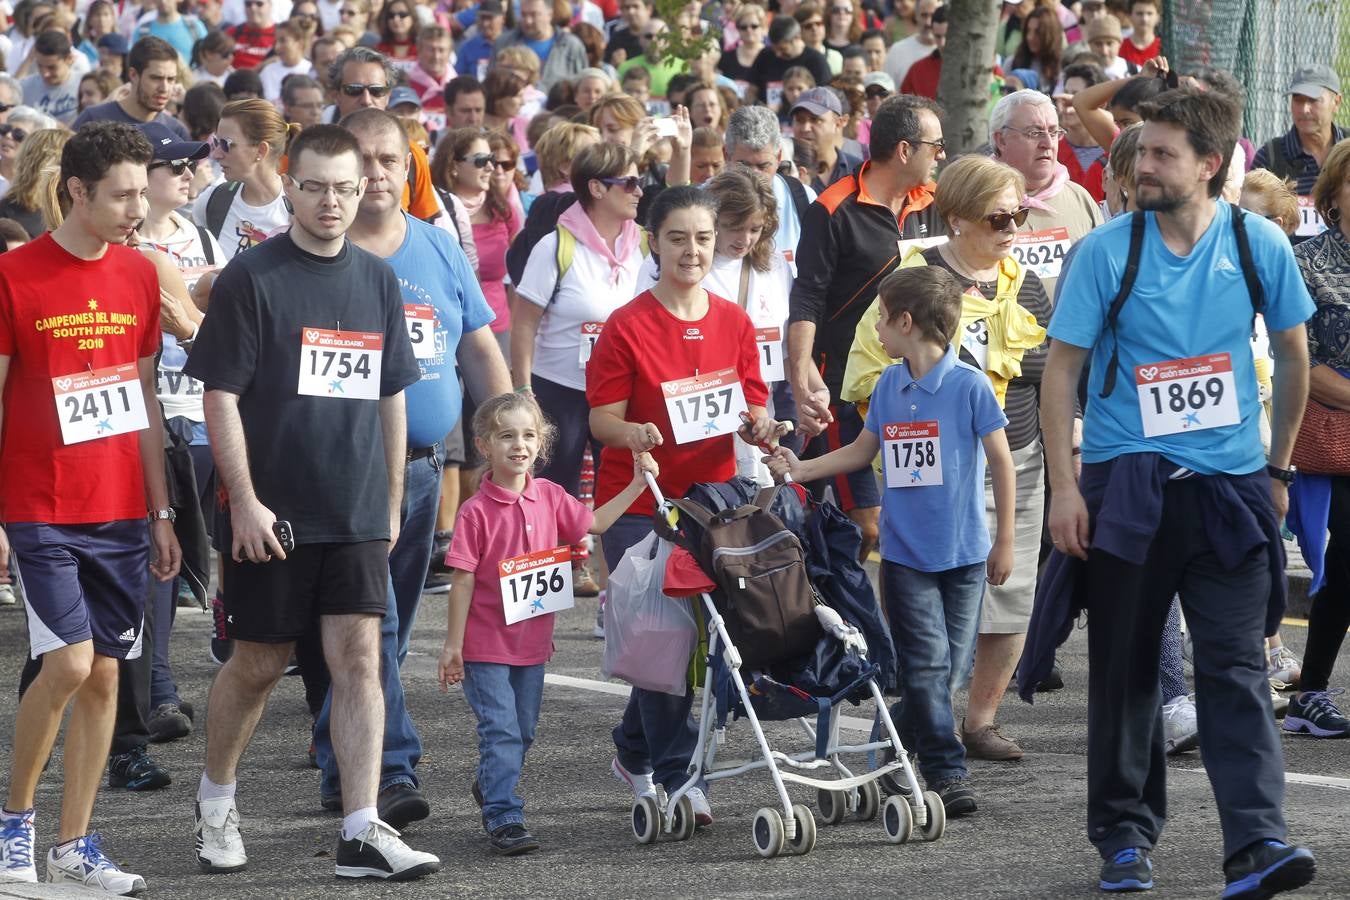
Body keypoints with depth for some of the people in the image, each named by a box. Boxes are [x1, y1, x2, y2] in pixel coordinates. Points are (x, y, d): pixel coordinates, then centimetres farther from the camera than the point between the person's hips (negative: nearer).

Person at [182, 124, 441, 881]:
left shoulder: (377, 280, 9)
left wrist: (392, 502, 14)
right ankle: (216, 799, 29)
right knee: (259, 661, 6)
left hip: (357, 512, 3)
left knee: (360, 656, -5)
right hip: (272, 513, -3)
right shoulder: (252, 277, -6)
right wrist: (244, 501, -14)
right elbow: (221, 397, -8)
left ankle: (363, 832, -8)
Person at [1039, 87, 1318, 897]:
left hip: (1226, 489, 0)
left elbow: (1294, 356, 13)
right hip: (1126, 487, 0)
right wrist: (1064, 488, -8)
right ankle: (1126, 834, 20)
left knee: (1236, 666, -8)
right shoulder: (1107, 251, -5)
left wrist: (1277, 468, 13)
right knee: (1125, 668, 8)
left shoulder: (1260, 245, 0)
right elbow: (1061, 371, -2)